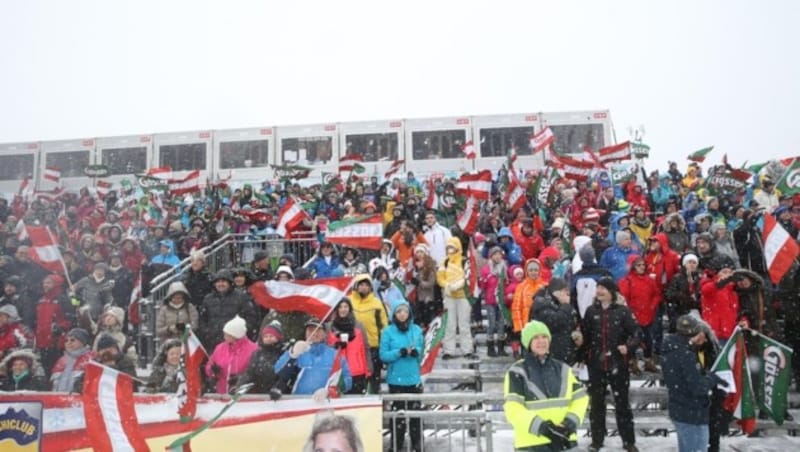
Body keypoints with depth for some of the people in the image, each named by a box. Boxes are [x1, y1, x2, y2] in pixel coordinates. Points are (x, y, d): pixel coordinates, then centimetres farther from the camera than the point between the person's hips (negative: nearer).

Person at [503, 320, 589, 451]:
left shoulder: (562, 369, 11)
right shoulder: (517, 372, -7)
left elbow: (580, 397, 10)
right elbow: (513, 408, -14)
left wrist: (572, 420, -8)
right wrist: (539, 425, -25)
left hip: (564, 440, 5)